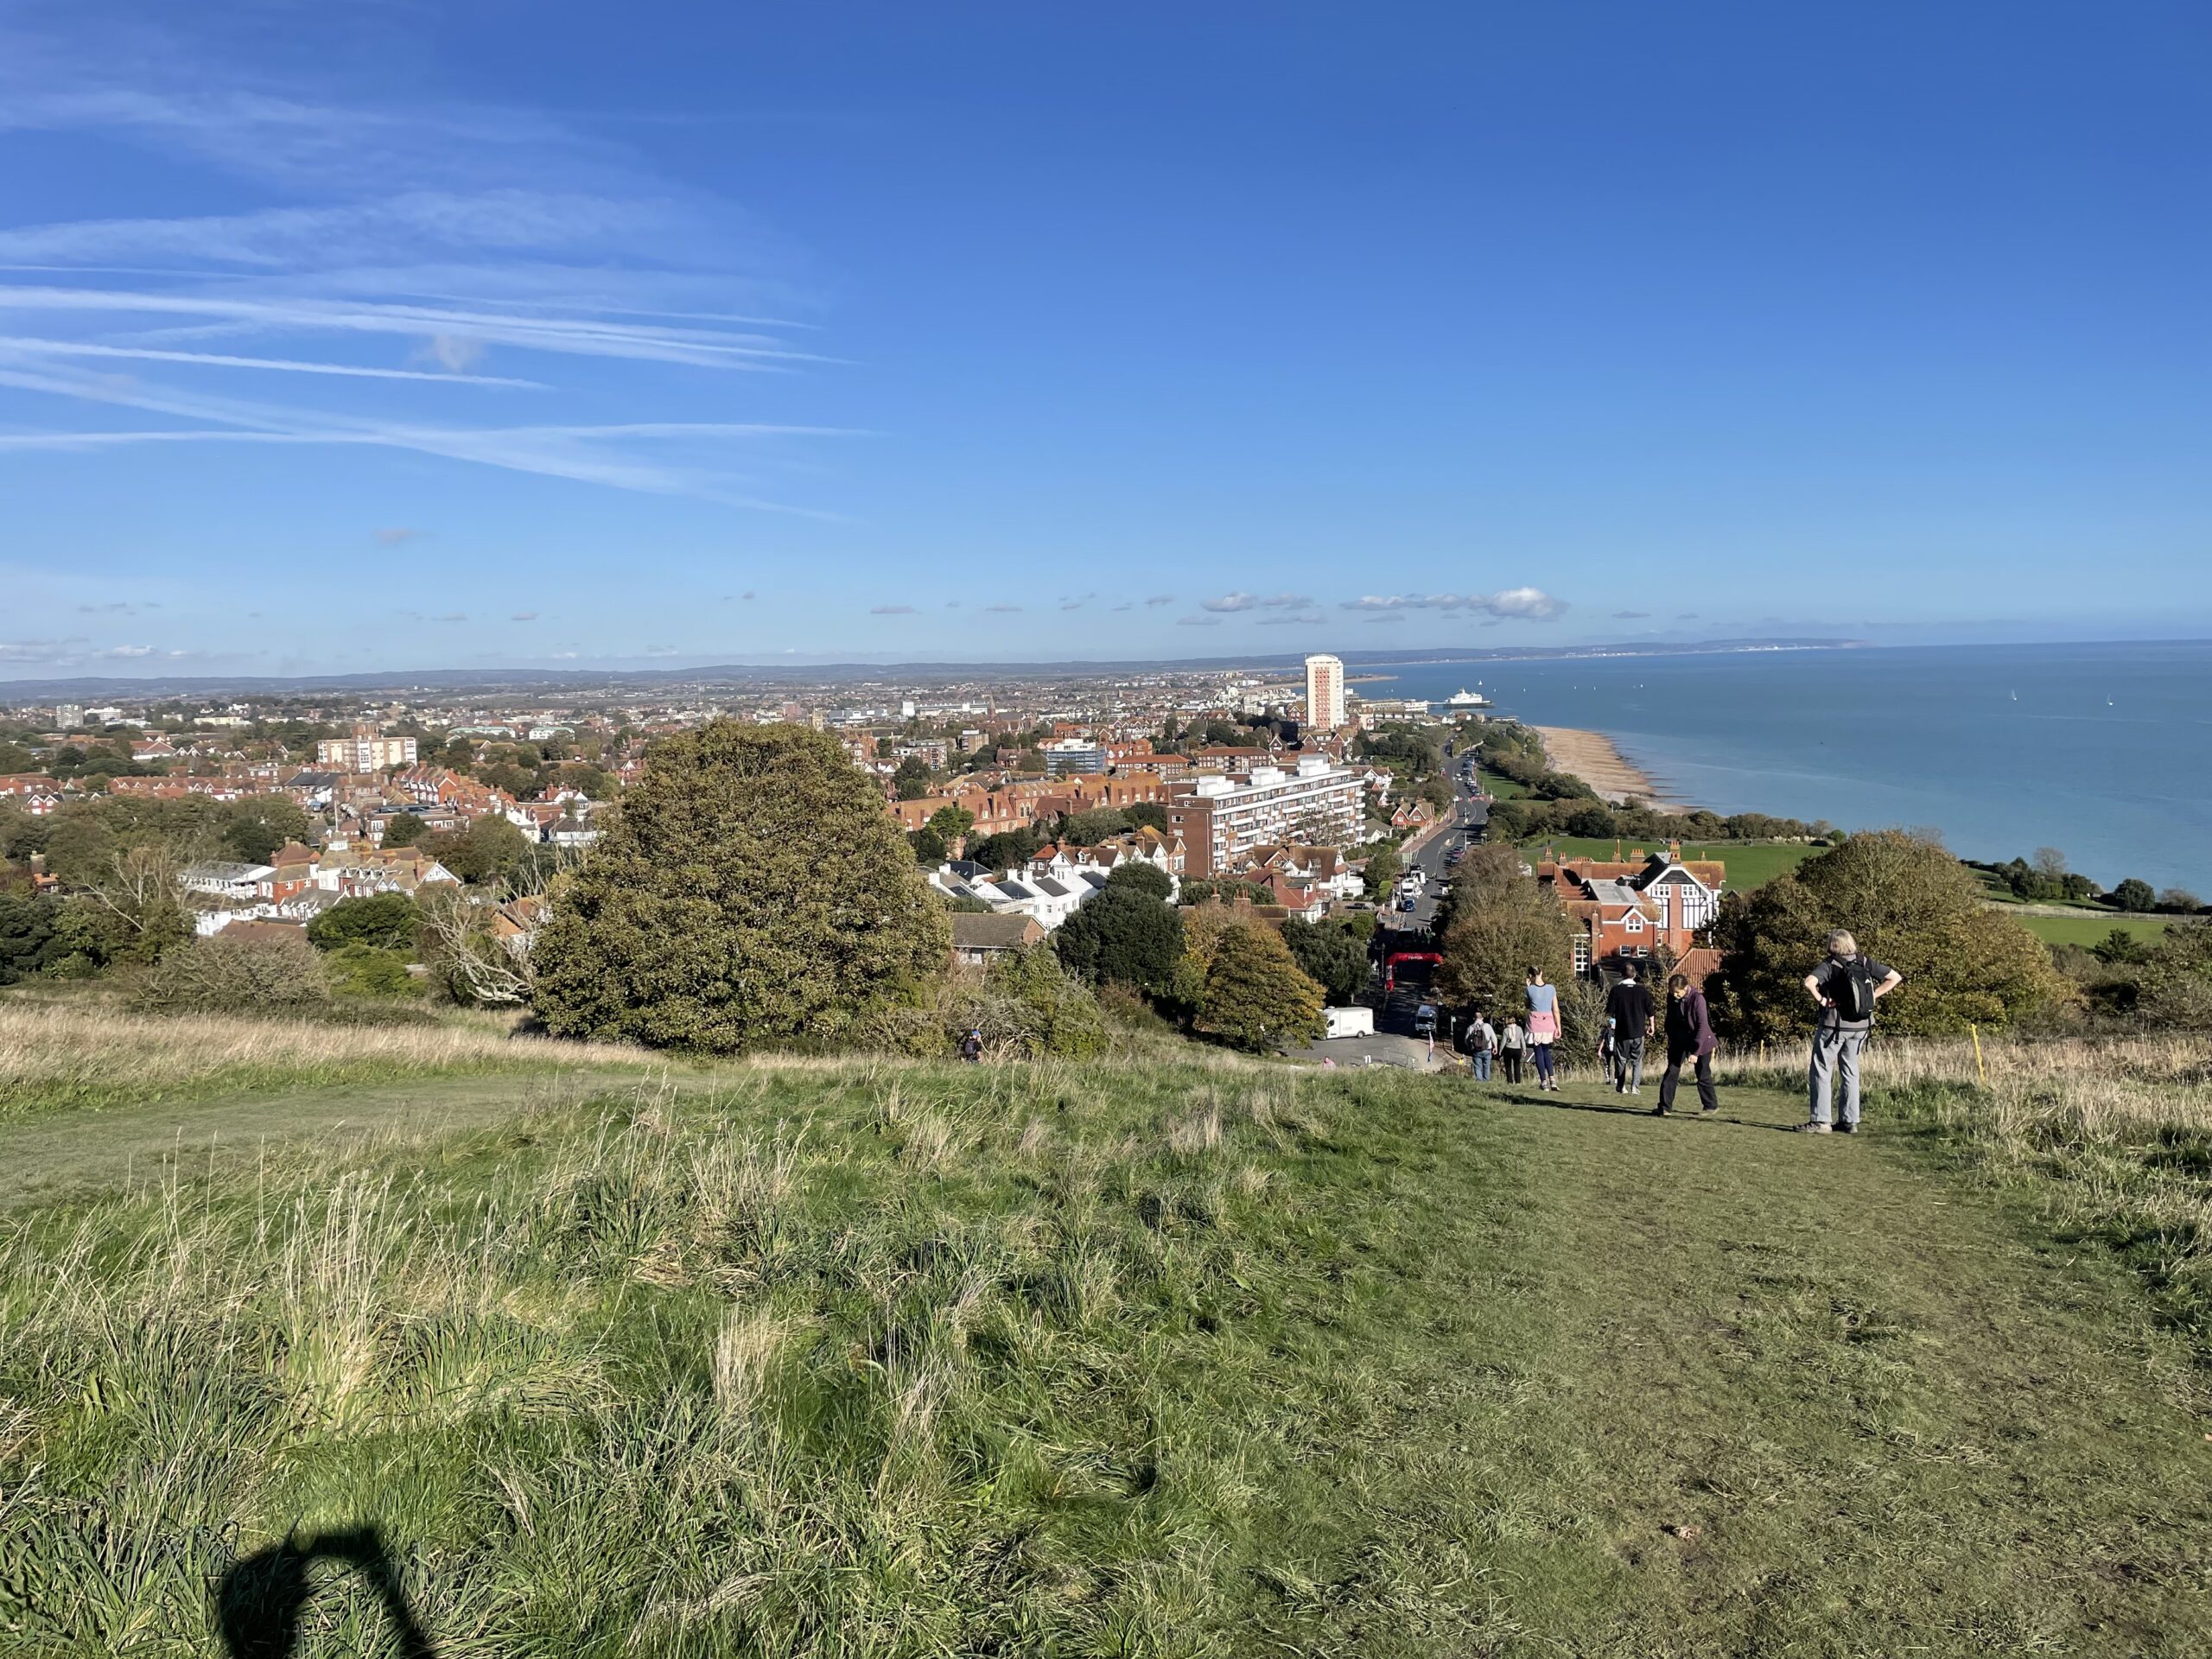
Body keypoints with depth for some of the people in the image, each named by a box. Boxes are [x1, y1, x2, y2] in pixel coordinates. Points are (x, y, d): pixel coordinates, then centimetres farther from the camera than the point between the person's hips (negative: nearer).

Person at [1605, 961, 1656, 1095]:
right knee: (1637, 1060, 8)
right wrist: (1651, 1025, 18)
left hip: (1622, 1031, -1)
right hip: (1638, 1031, 1)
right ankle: (1635, 1086, -5)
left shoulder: (1616, 990, -8)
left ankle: (1621, 1086, 14)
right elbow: (1650, 1011, 5)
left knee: (1621, 1059, 11)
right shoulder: (1642, 990, -1)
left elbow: (1609, 1010, -8)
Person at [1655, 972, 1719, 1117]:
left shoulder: (1697, 998, -24)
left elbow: (1703, 1026, -24)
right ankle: (1665, 1107, -3)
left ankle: (1711, 1106, 25)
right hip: (1680, 1039, 5)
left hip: (1701, 1040, -5)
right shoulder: (1671, 998, -8)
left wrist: (1695, 1052, -27)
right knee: (1671, 1071, -4)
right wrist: (1670, 1041, 9)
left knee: (1703, 1074, 5)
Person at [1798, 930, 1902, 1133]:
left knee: (1821, 1071, 3)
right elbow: (1895, 978, 8)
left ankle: (1820, 1121, 0)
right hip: (1860, 1026, 5)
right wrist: (1873, 996, 5)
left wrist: (1821, 1000, -15)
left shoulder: (1830, 966, -11)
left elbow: (1809, 983, -29)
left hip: (1834, 1025, -5)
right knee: (1850, 1071, 16)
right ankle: (1851, 1122, 16)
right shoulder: (1866, 963, 2)